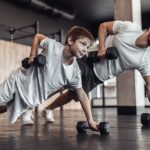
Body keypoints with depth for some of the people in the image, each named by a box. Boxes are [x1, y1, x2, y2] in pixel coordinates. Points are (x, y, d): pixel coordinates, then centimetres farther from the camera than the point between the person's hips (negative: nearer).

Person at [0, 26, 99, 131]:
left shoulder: (74, 72, -21)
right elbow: (38, 37, -4)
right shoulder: (52, 45, -25)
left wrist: (90, 121, -15)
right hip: (20, 80, -2)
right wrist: (32, 55, -17)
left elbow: (82, 96, -12)